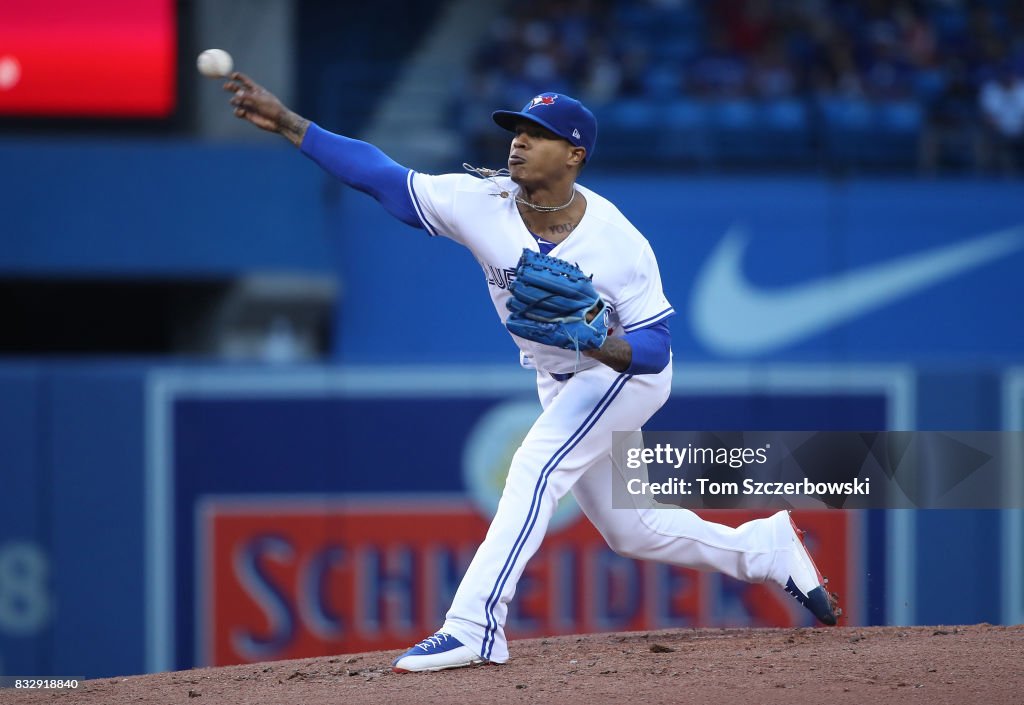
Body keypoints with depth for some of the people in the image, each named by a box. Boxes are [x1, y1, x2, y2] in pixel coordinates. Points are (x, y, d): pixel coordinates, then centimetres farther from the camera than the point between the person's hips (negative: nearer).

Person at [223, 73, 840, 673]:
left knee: (535, 468, -27)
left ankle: (475, 627, -31)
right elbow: (381, 174, -20)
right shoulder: (484, 203, -18)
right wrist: (285, 121, -28)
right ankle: (770, 548, 36)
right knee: (629, 531, 15)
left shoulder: (619, 242, -28)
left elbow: (654, 347, -25)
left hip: (626, 372, -6)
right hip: (560, 383, 6)